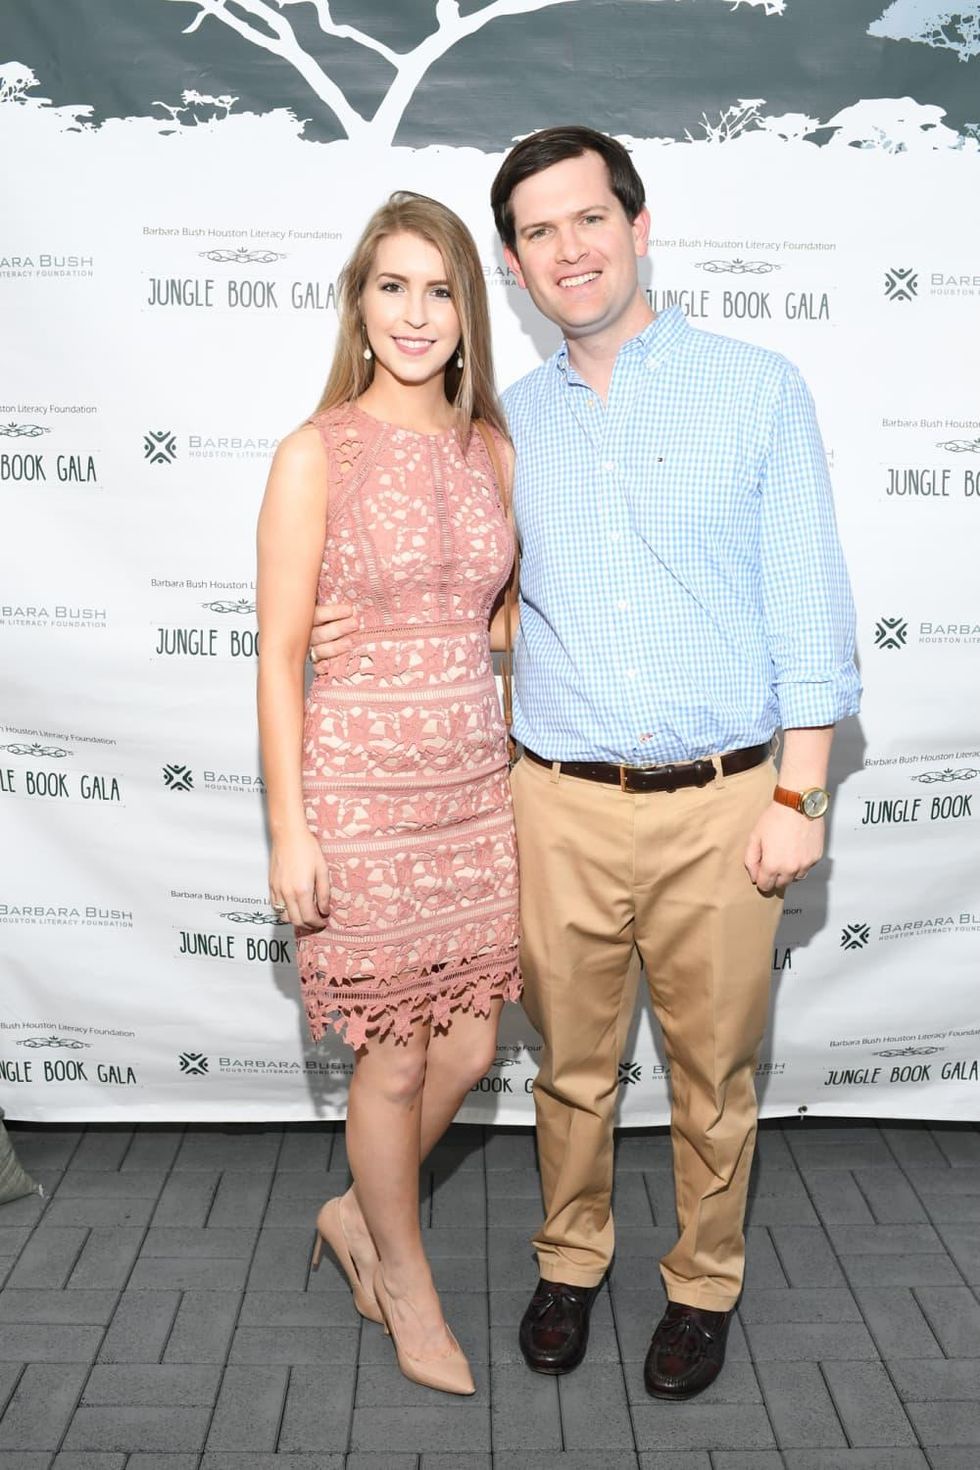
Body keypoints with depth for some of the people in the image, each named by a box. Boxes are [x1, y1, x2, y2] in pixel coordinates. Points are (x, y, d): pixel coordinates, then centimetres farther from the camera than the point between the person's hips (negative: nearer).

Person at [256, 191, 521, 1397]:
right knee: (396, 1058, 7)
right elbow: (279, 655, -9)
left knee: (470, 1046, 12)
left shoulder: (490, 448, 6)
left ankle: (358, 1212, 40)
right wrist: (289, 831, -12)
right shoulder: (316, 455, -9)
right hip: (361, 787, -5)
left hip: (475, 780, 5)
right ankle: (406, 1284, 32)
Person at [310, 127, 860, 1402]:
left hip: (722, 803, -2)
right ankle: (570, 1260, 39)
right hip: (563, 804, 3)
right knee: (572, 1060, 16)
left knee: (713, 1070, 13)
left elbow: (807, 601, -3)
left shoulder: (757, 388, -1)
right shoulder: (506, 423, 8)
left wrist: (800, 796, -7)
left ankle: (704, 1283, 35)